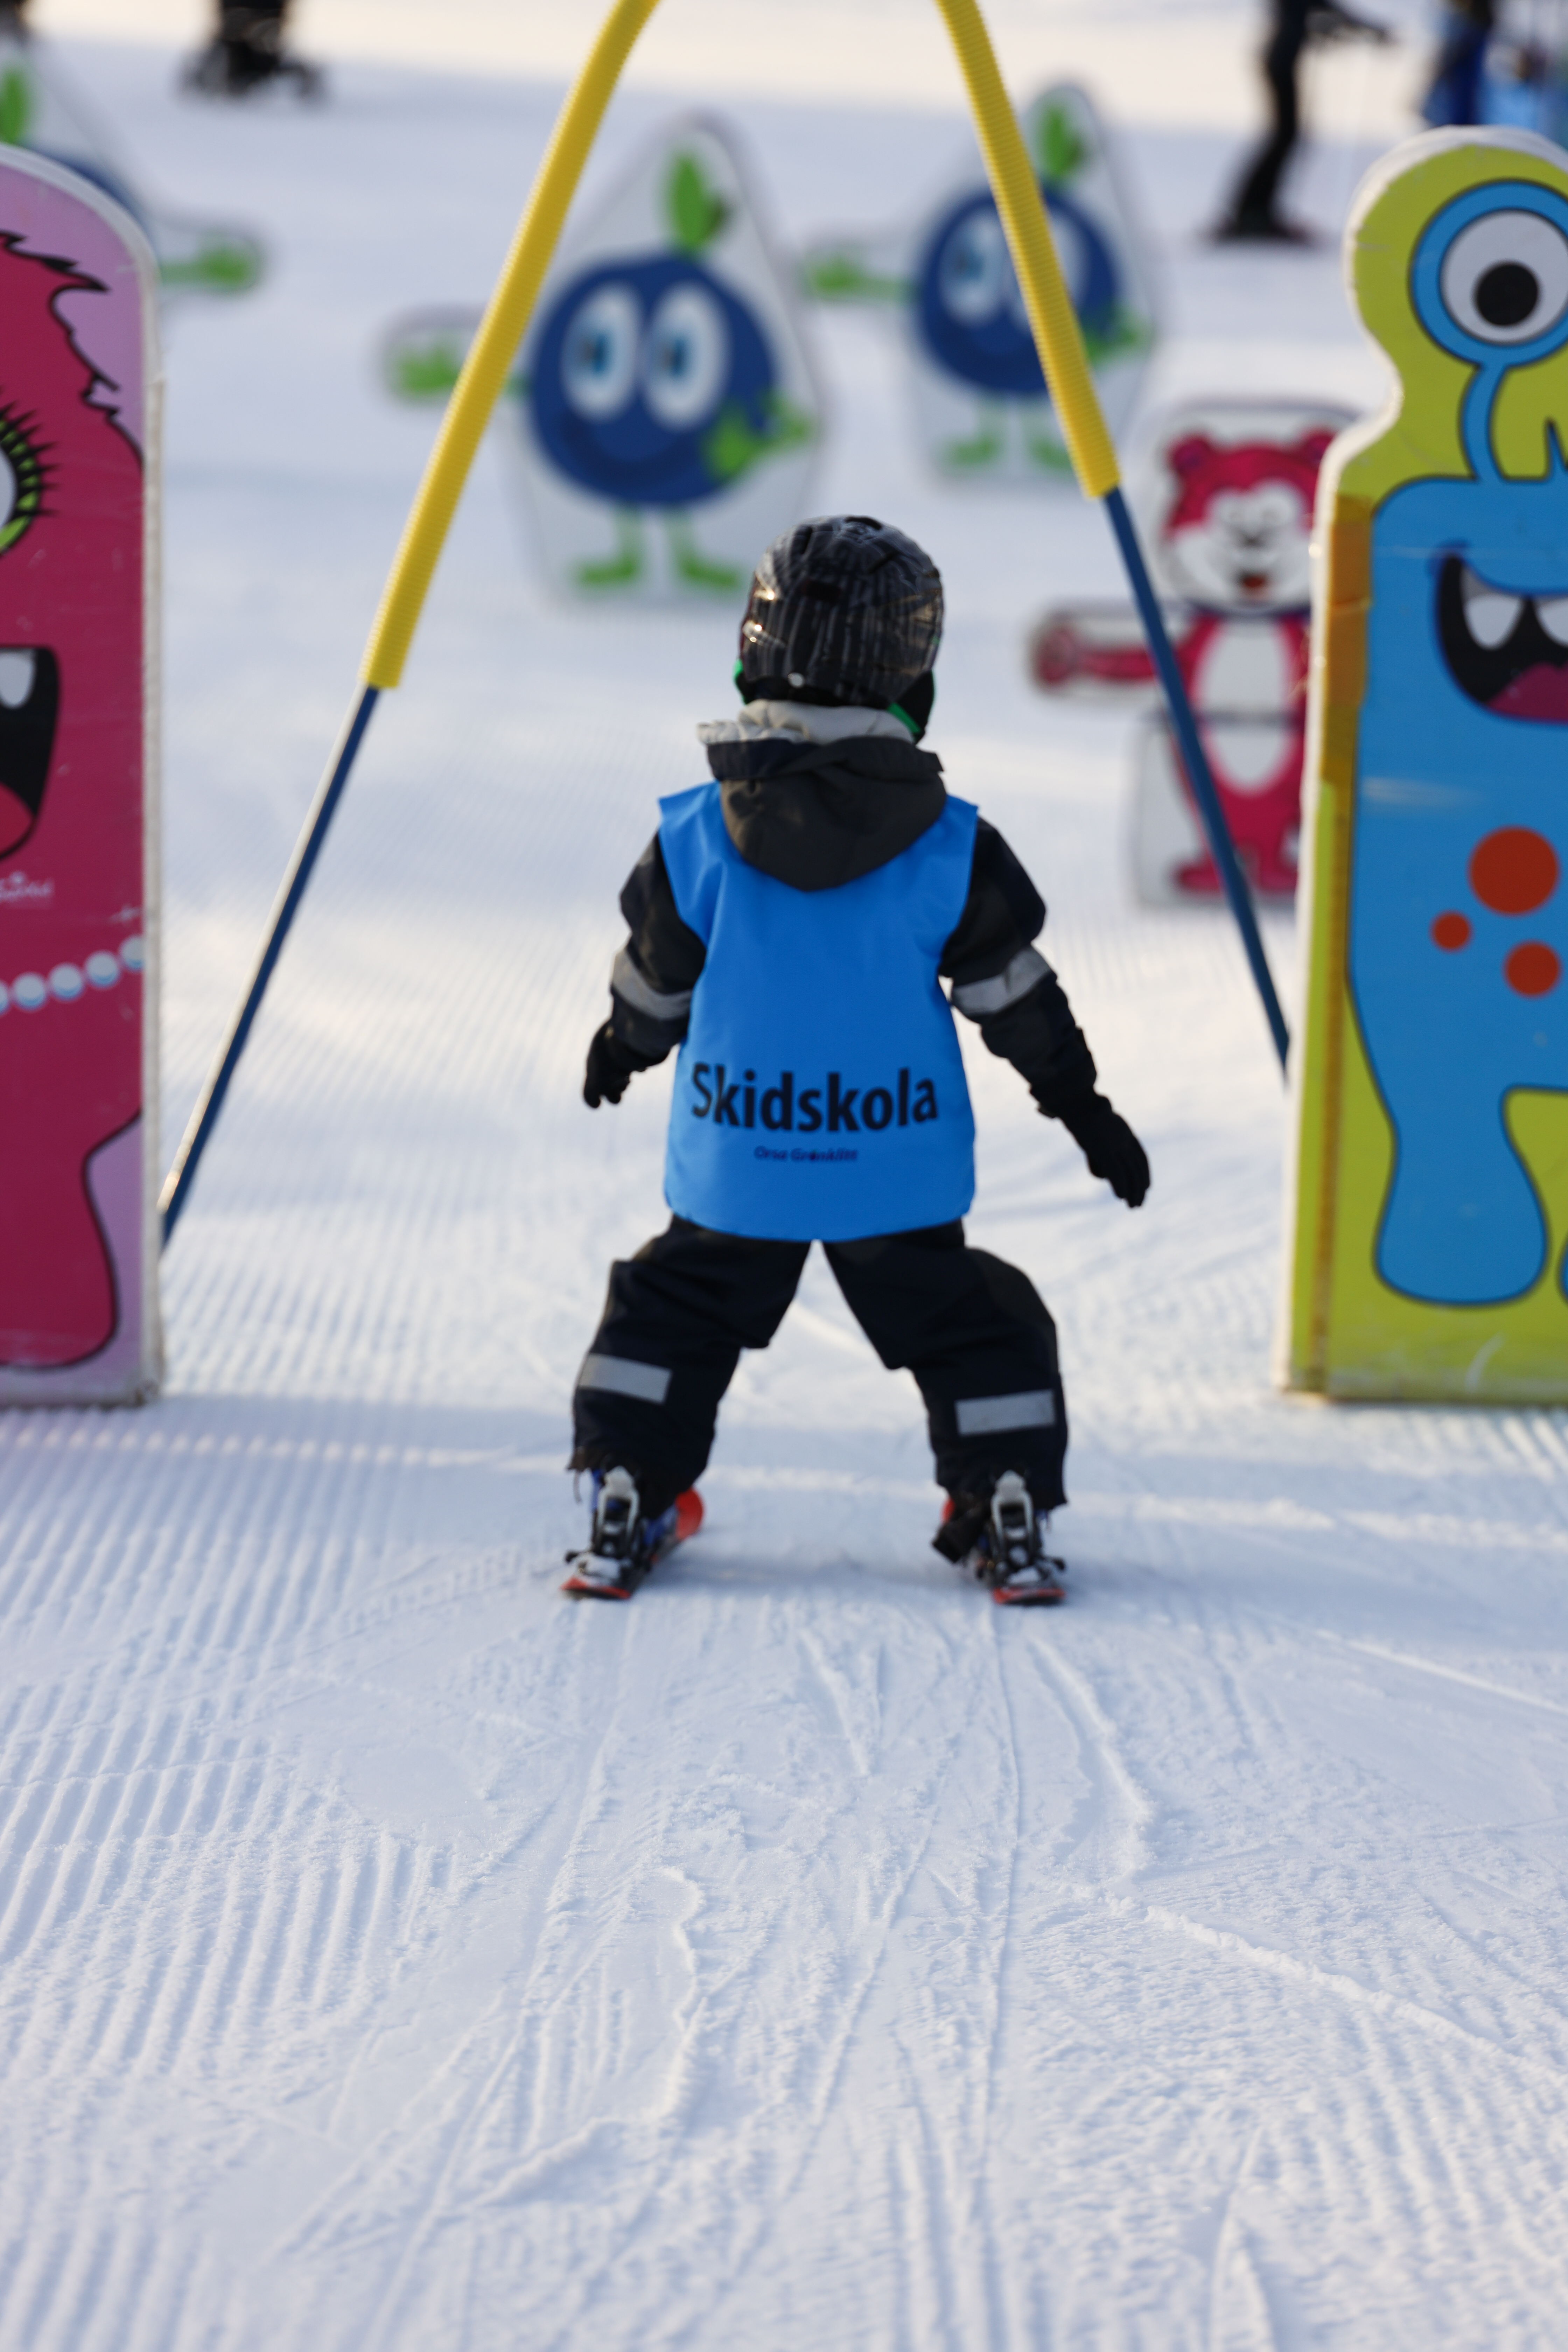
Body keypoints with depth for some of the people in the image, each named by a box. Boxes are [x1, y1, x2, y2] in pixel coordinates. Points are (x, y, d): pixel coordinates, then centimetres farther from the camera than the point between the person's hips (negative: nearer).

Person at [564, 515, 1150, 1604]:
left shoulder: (695, 837, -8)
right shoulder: (953, 850, -9)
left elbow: (654, 984, 5)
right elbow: (1017, 996, -1)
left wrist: (621, 1048, 28)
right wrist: (1087, 1110, 13)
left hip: (735, 1172, 1)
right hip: (900, 1175, 0)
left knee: (671, 1311, 19)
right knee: (968, 1327, 16)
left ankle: (621, 1519, 15)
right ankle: (1009, 1516, 12)